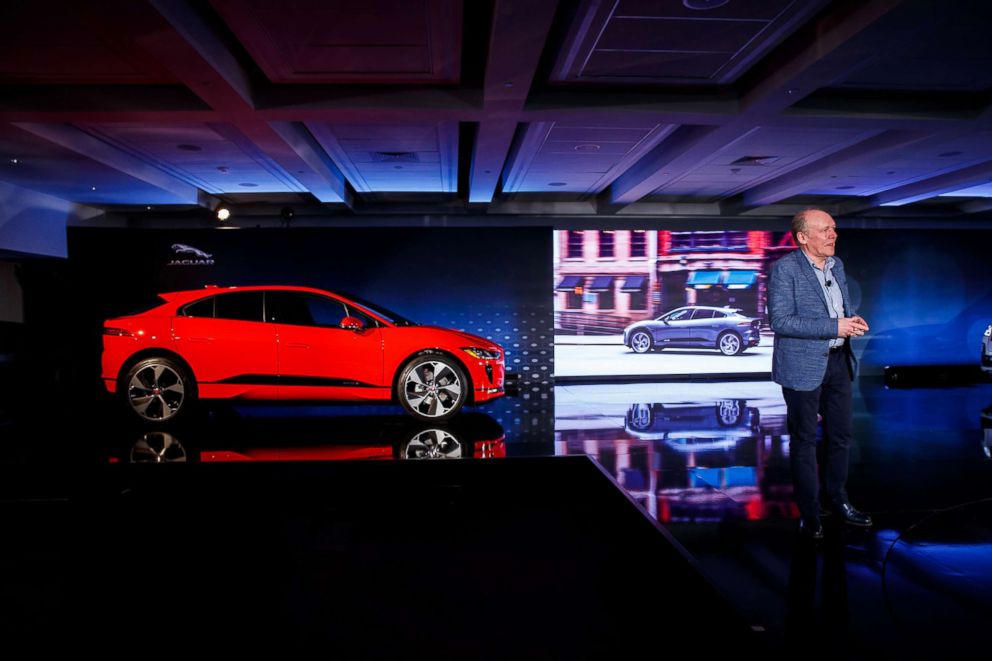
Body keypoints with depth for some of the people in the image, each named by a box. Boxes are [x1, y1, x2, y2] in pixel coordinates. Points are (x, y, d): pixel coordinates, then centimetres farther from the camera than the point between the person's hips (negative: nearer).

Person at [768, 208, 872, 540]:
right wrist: (834, 327, -23)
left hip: (839, 361, 7)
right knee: (804, 440, 6)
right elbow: (780, 320, -21)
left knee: (841, 435, 16)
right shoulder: (784, 269, -14)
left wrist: (853, 319, -4)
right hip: (804, 366, -7)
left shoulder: (836, 264, 9)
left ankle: (836, 499, 35)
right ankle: (809, 512, 20)